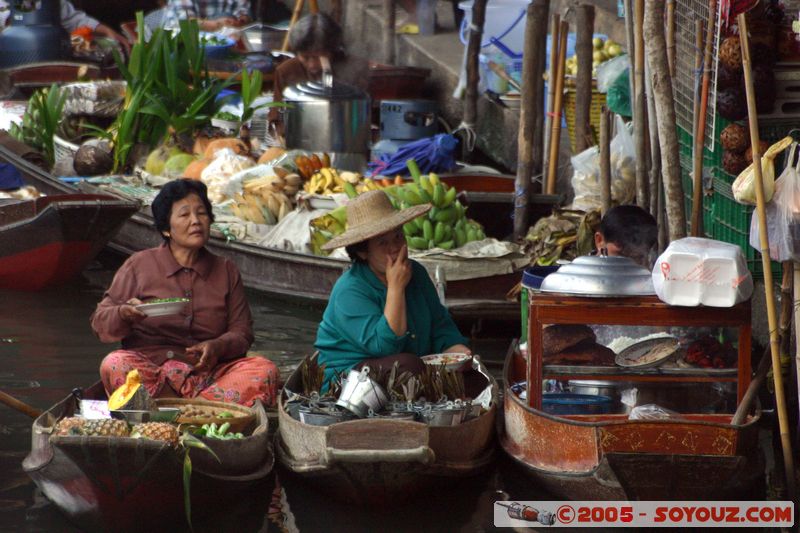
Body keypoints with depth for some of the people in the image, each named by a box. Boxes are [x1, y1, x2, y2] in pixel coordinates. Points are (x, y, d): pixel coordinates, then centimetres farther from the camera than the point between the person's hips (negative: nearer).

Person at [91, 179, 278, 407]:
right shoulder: (139, 265, 10)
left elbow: (242, 332, 11)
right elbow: (100, 322, 8)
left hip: (207, 371, 2)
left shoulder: (226, 271, 16)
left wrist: (218, 347, -13)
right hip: (151, 367, -2)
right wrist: (123, 313, -16)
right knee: (115, 365, -34)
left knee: (265, 371, -25)